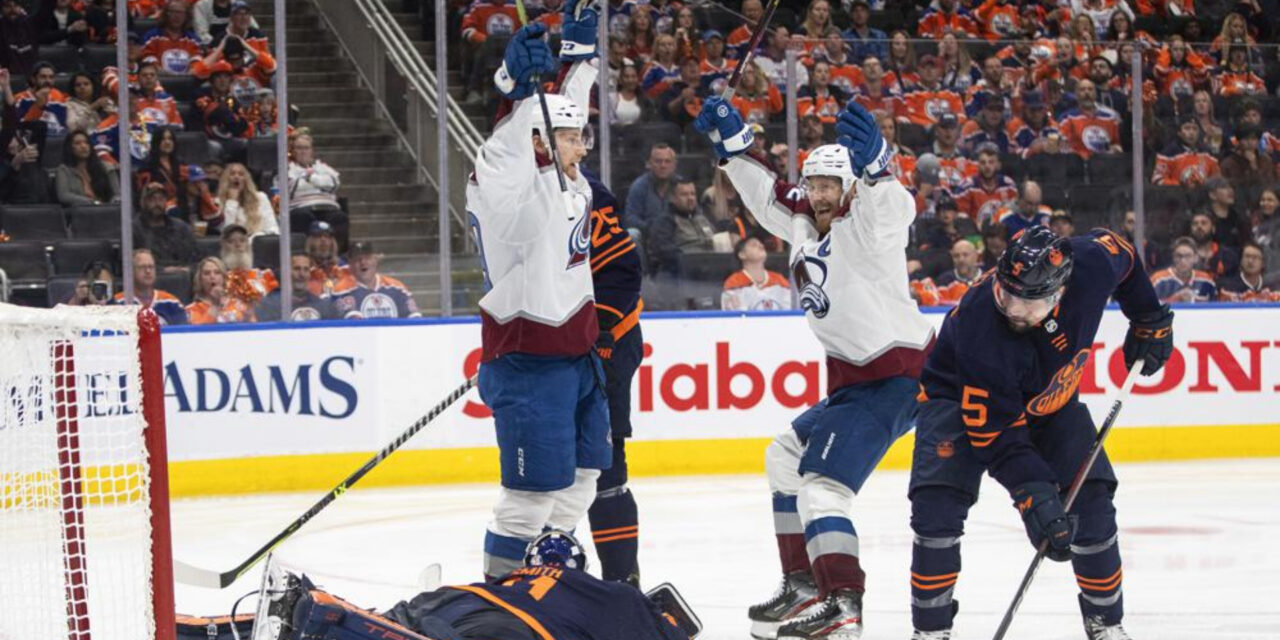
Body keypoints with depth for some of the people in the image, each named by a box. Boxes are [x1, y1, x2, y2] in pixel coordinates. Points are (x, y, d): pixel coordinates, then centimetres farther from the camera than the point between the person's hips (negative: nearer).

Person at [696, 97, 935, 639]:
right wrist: (731, 140, 17)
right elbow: (769, 194, 25)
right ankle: (804, 587, 26)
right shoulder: (805, 225, 9)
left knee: (820, 485, -19)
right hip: (854, 381, 10)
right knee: (785, 458, 23)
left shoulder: (865, 224, -15)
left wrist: (873, 163, -56)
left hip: (894, 379, -10)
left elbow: (891, 206, -38)